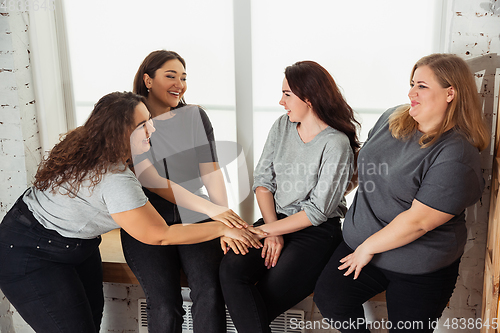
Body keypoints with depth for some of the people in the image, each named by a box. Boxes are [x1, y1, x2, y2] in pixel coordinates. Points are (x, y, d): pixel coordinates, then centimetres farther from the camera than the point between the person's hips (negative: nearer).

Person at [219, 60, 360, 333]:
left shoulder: (336, 144, -13)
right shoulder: (282, 126, 7)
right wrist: (272, 231, -8)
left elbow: (318, 211, -13)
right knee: (232, 267, -23)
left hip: (317, 231, -5)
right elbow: (262, 180, 5)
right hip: (276, 219, 5)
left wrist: (267, 230, -14)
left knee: (267, 297, -23)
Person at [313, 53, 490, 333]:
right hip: (361, 243, 5)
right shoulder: (391, 119, 1)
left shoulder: (456, 155, -21)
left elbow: (418, 221, -23)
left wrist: (368, 247, -14)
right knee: (328, 298, -7)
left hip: (420, 270, -5)